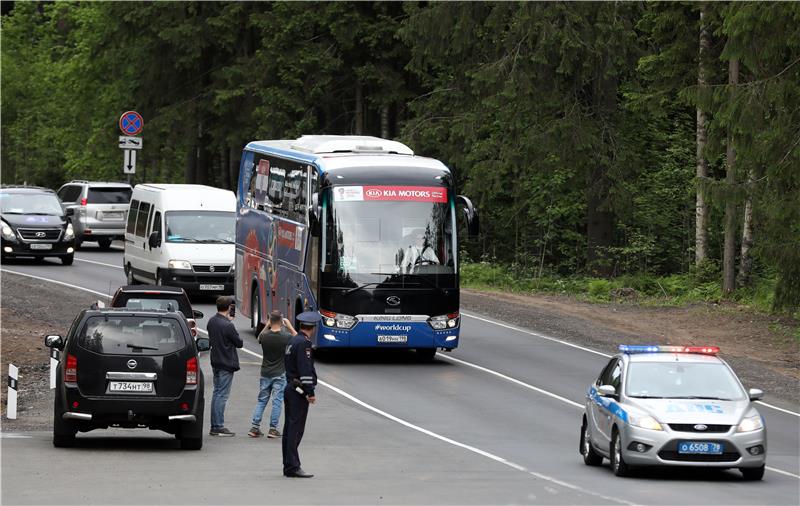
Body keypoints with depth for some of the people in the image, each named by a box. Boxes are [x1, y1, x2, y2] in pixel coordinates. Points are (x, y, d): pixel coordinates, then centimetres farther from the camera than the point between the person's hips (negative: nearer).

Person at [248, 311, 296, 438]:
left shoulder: (265, 336, -9)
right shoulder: (286, 337, -15)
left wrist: (268, 325, 9)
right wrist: (290, 326, 8)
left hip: (265, 374, 3)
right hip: (280, 374, -3)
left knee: (261, 400, 11)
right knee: (277, 401, 3)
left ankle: (255, 427, 8)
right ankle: (273, 429, 1)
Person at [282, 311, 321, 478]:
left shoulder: (293, 341, 15)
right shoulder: (303, 343, -15)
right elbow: (305, 369, -20)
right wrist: (310, 392, -19)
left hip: (290, 388, 10)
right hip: (299, 391, -10)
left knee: (289, 429, 11)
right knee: (295, 429, -10)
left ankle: (289, 466, 16)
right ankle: (292, 467, -11)